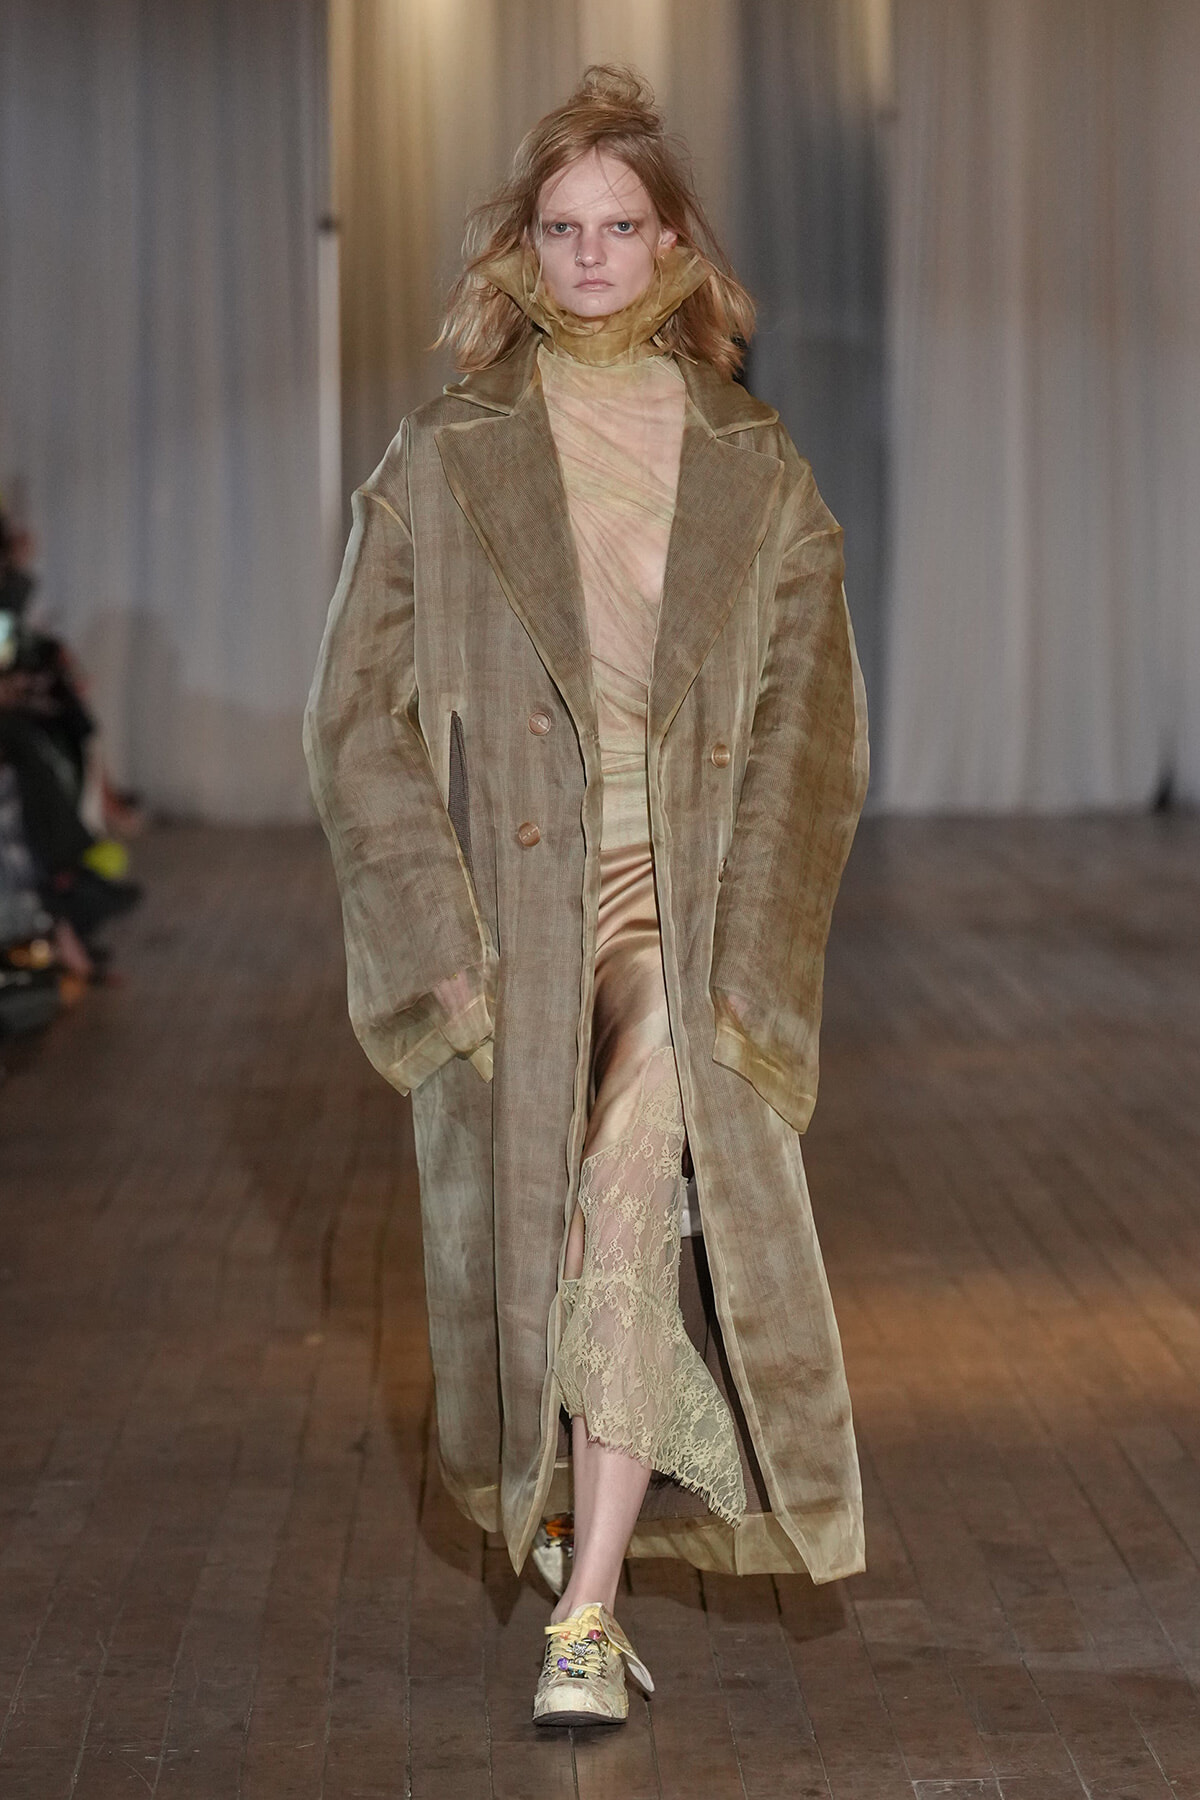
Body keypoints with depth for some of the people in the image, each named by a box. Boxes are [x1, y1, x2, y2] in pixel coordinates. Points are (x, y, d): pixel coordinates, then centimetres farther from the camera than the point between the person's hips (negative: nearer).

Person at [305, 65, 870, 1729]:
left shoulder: (757, 474, 5)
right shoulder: (442, 468, 4)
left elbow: (811, 730, 2)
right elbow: (359, 715, 1)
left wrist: (744, 958, -9)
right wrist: (441, 938, -9)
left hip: (687, 916, -1)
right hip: (510, 923, 1)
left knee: (637, 1203, -21)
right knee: (518, 1231, 7)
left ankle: (591, 1612, -18)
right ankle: (555, 1507, 35)